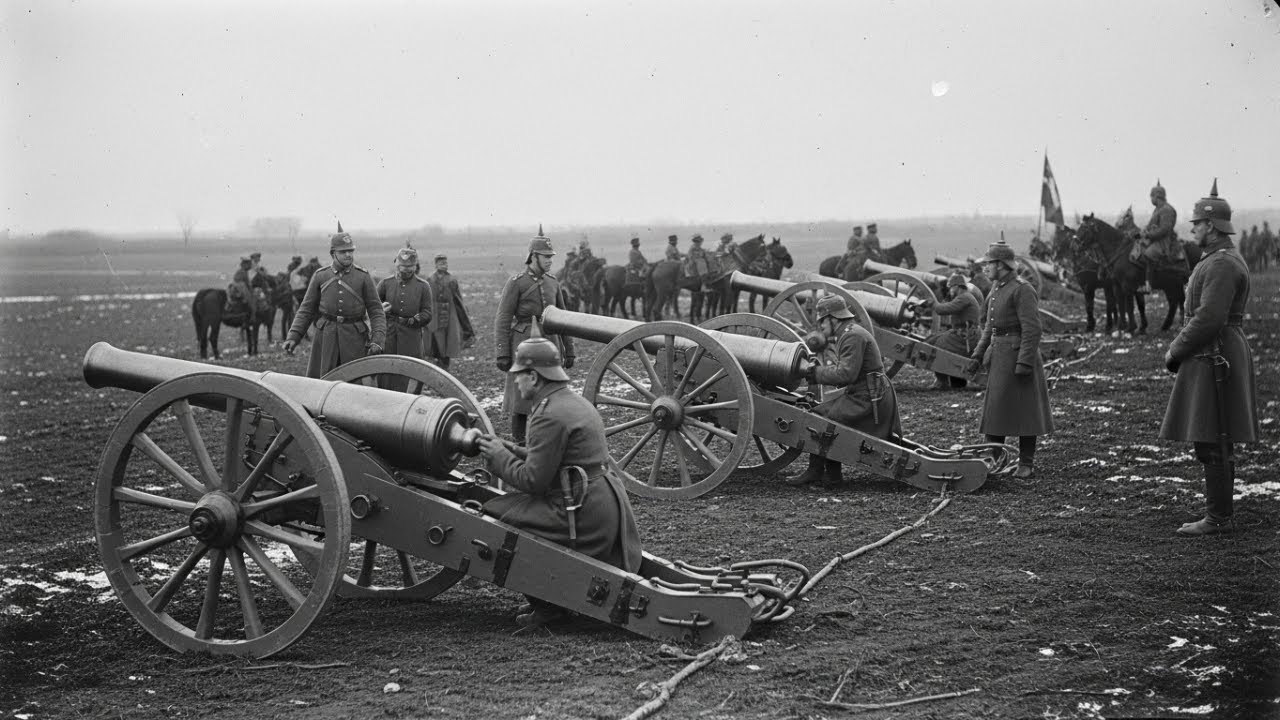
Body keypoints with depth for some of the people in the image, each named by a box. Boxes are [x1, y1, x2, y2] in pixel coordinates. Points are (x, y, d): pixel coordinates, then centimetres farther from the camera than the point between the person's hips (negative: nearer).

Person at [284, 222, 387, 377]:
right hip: (326, 338, 1)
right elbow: (307, 309, 7)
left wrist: (377, 340, -14)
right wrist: (293, 337, -4)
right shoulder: (320, 276, 6)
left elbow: (376, 311, 0)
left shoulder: (363, 277, 2)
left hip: (355, 338, -1)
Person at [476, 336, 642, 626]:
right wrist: (512, 450, 16)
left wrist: (499, 457, -1)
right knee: (512, 500, 23)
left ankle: (546, 604, -1)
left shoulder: (550, 415, -16)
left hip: (581, 516, -10)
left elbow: (533, 481, -15)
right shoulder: (576, 402, 16)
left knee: (495, 513, -6)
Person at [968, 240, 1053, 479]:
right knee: (995, 408, 10)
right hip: (998, 356, 9)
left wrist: (1024, 363, -23)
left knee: (1023, 410, -1)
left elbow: (1032, 329, -19)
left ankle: (1026, 463, 7)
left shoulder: (1022, 290, -14)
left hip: (1018, 353, -9)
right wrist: (978, 356, 15)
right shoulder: (996, 290, 14)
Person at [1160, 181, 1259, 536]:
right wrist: (1178, 346, 10)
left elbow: (1208, 319, -24)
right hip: (1213, 358, 11)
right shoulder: (1220, 260, 17)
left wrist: (1175, 351, -13)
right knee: (1216, 444, 13)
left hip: (1215, 360, -11)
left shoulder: (1222, 265, -17)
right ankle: (1220, 514, 18)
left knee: (1212, 445, -6)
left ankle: (1217, 518, -2)